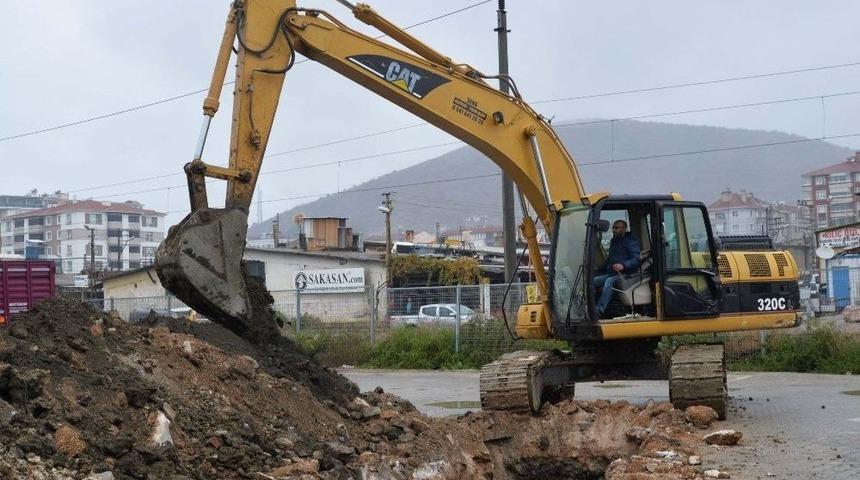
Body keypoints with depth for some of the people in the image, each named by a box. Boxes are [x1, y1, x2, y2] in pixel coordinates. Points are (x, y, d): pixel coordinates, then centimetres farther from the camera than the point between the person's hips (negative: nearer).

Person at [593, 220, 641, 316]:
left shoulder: (630, 241, -2)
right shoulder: (614, 241, 24)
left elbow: (636, 260, -14)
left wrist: (623, 266, -31)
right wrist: (599, 271, 23)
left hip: (624, 273, -8)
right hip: (611, 273, 8)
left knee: (609, 282, -36)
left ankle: (599, 310, -46)